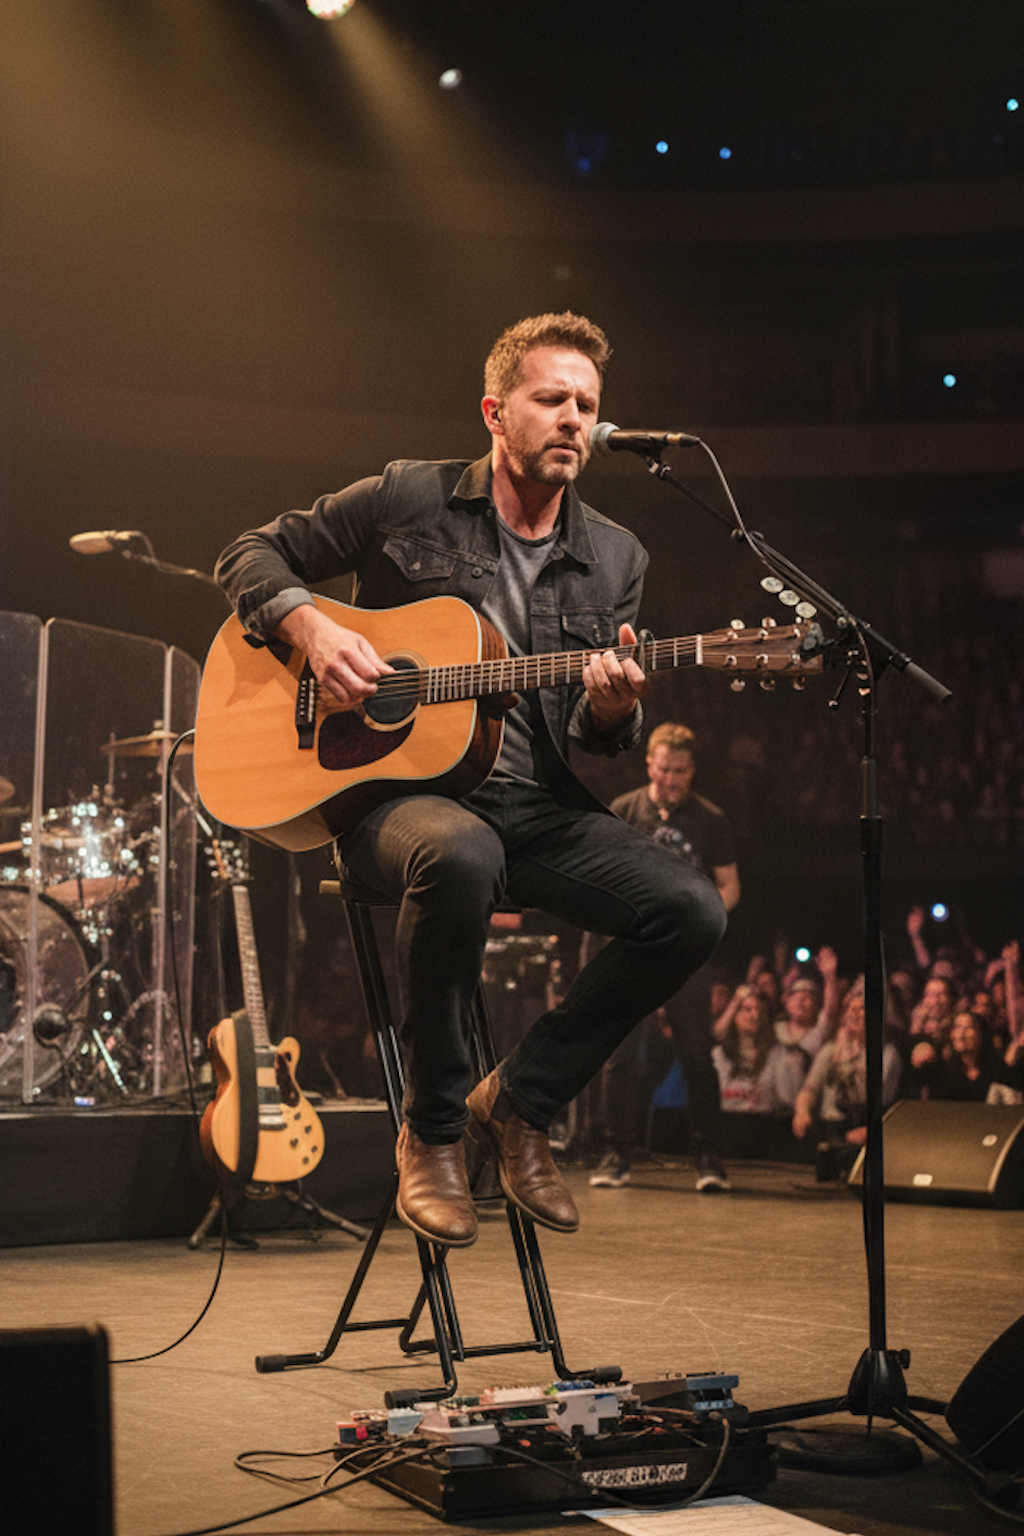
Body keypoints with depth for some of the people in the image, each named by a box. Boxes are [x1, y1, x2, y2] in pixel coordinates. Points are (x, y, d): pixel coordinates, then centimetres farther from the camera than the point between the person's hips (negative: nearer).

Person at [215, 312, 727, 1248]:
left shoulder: (615, 559, 12)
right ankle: (433, 1127, -17)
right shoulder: (406, 498, 2)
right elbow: (253, 554, 9)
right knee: (459, 855, -41)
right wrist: (311, 627, -11)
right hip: (393, 788, -4)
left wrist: (612, 710, -13)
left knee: (691, 910, -19)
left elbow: (605, 742, 12)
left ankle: (521, 1103, 0)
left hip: (538, 804, 4)